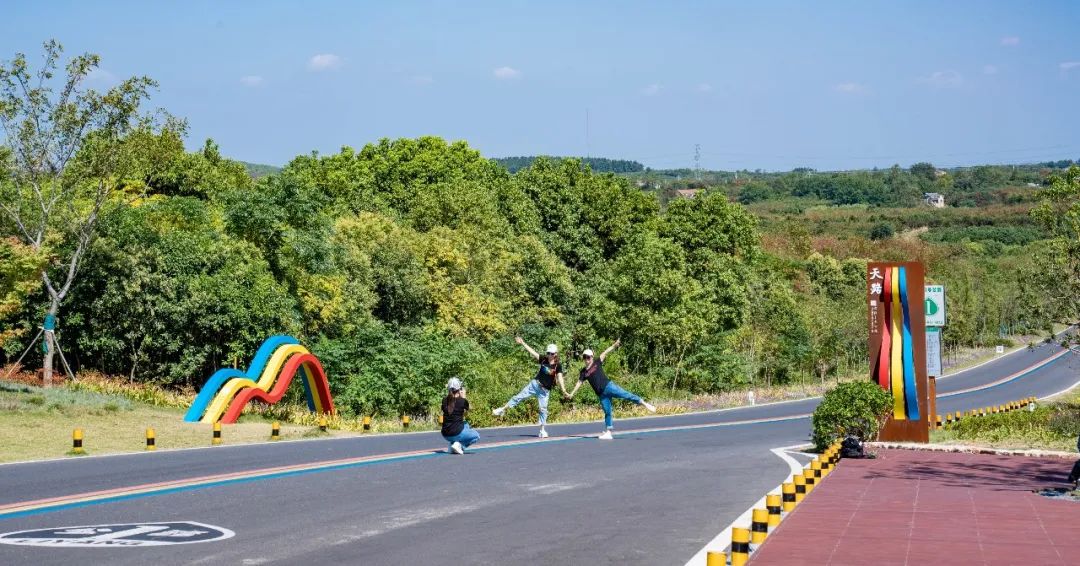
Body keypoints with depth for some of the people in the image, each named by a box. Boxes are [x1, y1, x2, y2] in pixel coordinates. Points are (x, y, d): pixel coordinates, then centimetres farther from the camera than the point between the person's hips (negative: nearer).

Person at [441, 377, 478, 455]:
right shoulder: (462, 401, -11)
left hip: (445, 435, 5)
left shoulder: (445, 401, 0)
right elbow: (469, 408, 8)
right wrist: (463, 396, 16)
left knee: (465, 425, 35)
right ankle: (460, 445, -2)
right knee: (476, 436, 23)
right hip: (457, 433, -5)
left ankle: (452, 446, 16)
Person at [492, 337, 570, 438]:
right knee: (519, 397, -3)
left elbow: (559, 378, -17)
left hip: (545, 391, -2)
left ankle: (542, 430, 5)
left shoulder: (558, 366, -9)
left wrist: (563, 390, -28)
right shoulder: (543, 360, -1)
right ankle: (502, 410, 5)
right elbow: (532, 352, -2)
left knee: (543, 409, -3)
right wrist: (522, 343, -7)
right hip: (535, 384, 2)